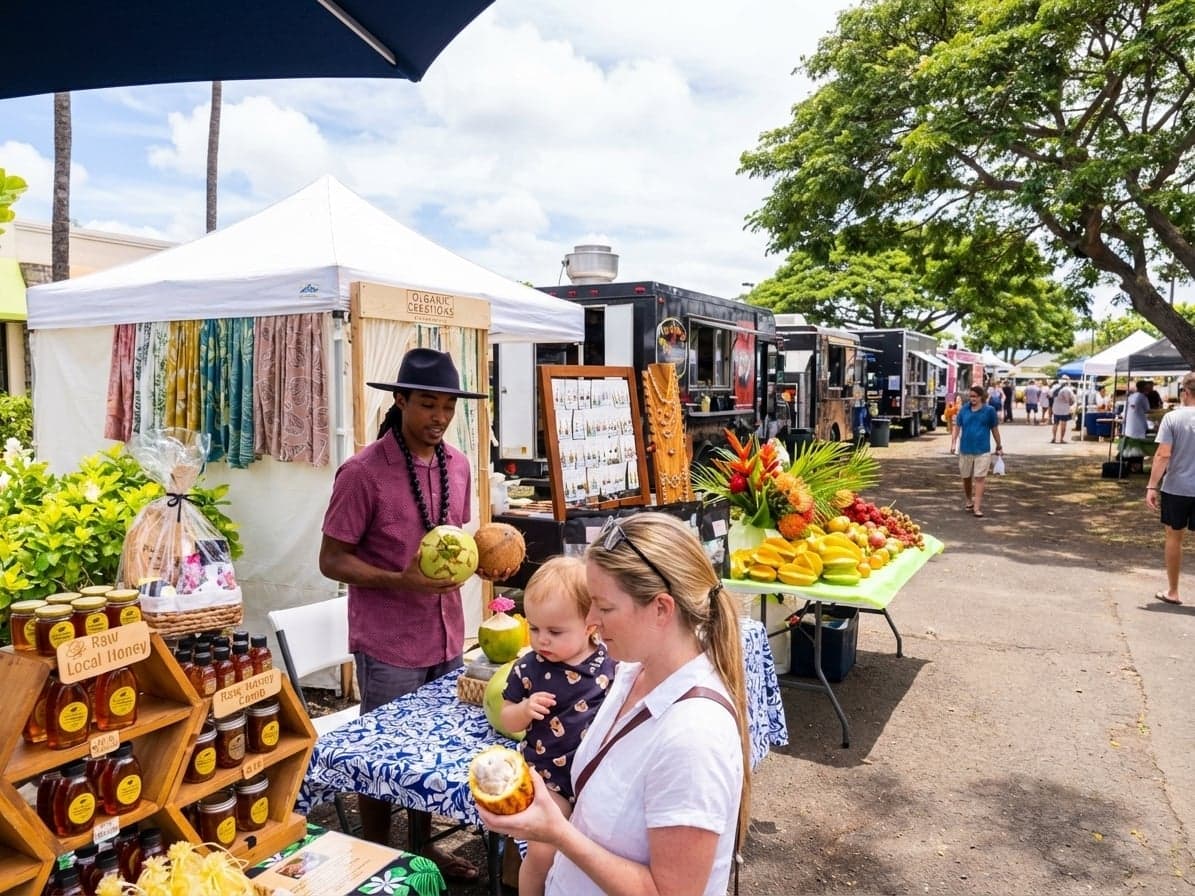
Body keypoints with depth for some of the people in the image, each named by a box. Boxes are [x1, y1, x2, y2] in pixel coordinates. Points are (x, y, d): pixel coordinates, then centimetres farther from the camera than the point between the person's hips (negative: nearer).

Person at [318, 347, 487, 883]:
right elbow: (332, 561, -13)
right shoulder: (363, 472, -16)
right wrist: (401, 582, -25)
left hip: (447, 638, 6)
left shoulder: (457, 465, 3)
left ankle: (422, 848, 40)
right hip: (388, 645, -6)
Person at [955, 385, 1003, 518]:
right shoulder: (964, 409, 2)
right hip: (965, 449, 3)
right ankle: (969, 501, 33)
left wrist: (999, 446, 12)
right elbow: (957, 426, 7)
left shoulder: (989, 410, -3)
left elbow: (994, 429, 5)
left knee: (980, 478, -7)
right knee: (966, 478, 13)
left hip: (982, 450, -3)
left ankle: (977, 507, -7)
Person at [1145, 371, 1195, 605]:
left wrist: (1152, 486, -10)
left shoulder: (1173, 417, -9)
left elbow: (1163, 455, -14)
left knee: (1174, 537, 11)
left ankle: (1172, 591, 18)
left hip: (1176, 488, -1)